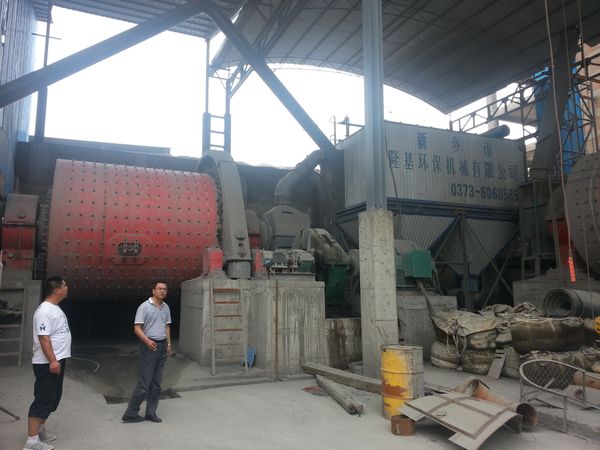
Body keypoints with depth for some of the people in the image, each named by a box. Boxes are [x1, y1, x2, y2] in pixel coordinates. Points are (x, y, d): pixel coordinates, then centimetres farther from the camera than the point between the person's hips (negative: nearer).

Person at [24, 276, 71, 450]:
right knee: (43, 399, -6)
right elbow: (43, 338, -24)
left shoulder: (55, 308, 13)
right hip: (47, 364, -10)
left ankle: (40, 428, 32)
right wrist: (52, 361, -27)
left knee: (53, 397, 18)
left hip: (58, 361, 10)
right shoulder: (45, 310, -19)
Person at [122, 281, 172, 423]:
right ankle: (130, 414, 7)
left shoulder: (166, 307, 11)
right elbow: (137, 328, -13)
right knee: (144, 382, -6)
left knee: (156, 383, 9)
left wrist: (168, 344, 14)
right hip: (149, 346, -6)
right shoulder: (145, 306, -9)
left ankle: (151, 413, 18)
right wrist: (147, 340, -26)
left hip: (162, 346, 6)